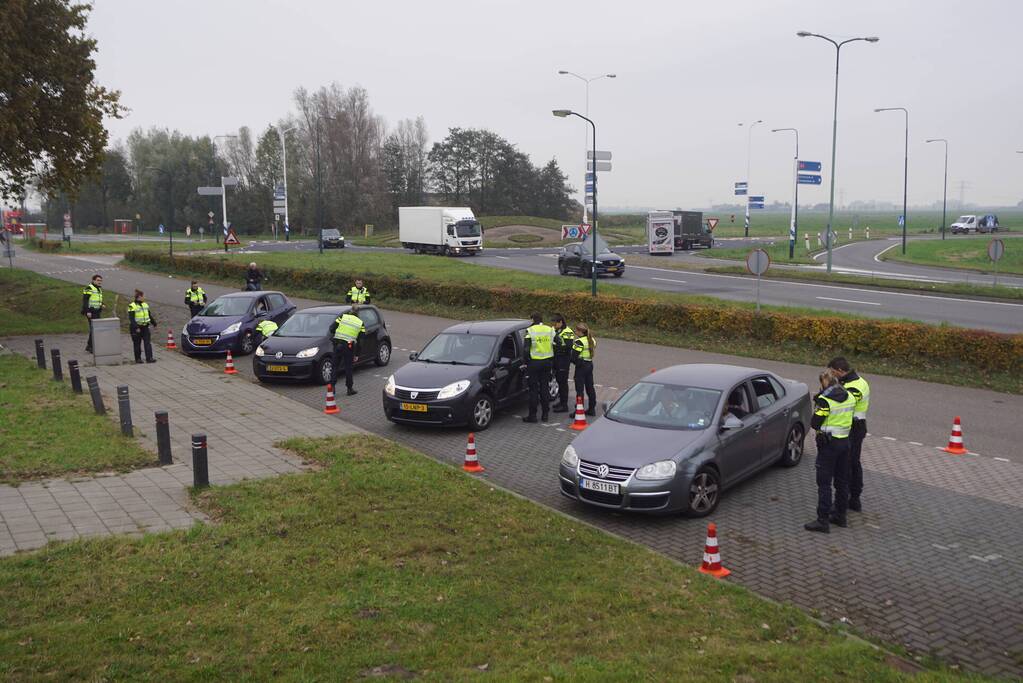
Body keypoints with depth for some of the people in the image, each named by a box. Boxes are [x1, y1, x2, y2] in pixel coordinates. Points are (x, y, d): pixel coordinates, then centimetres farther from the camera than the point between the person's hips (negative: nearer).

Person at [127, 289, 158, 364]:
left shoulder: (145, 305, 10)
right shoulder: (132, 306, -11)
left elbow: (150, 315, 20)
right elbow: (131, 319, -17)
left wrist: (154, 323, 19)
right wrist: (136, 327, -24)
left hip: (145, 327, 6)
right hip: (136, 328, -6)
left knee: (148, 342, -3)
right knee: (137, 344, 5)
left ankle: (149, 358, -6)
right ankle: (138, 359, 15)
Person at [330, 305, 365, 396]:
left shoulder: (342, 317, 2)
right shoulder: (361, 323, 3)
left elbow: (332, 329, 0)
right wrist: (356, 354, 9)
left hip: (337, 344, 1)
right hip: (349, 347, -1)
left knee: (335, 367, 11)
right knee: (348, 368, 10)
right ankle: (350, 389, 14)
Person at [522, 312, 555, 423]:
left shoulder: (530, 331, -8)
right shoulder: (550, 330, 5)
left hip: (534, 362, -4)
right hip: (547, 362, 4)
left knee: (533, 389, 1)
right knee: (545, 387, 12)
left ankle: (532, 415, 3)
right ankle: (545, 414, 15)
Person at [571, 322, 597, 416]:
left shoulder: (579, 342, -18)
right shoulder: (592, 340, 10)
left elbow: (574, 356, -20)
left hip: (581, 366, -9)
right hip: (590, 364, 9)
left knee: (579, 389, -3)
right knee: (590, 387, 15)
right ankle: (592, 409, 22)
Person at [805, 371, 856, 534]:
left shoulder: (825, 400, -18)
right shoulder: (850, 397, 3)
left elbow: (815, 424, -16)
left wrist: (817, 406, 0)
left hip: (828, 443, -7)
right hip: (845, 441, 7)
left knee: (824, 483, -2)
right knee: (842, 481, 17)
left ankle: (823, 520, -2)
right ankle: (840, 515, 27)